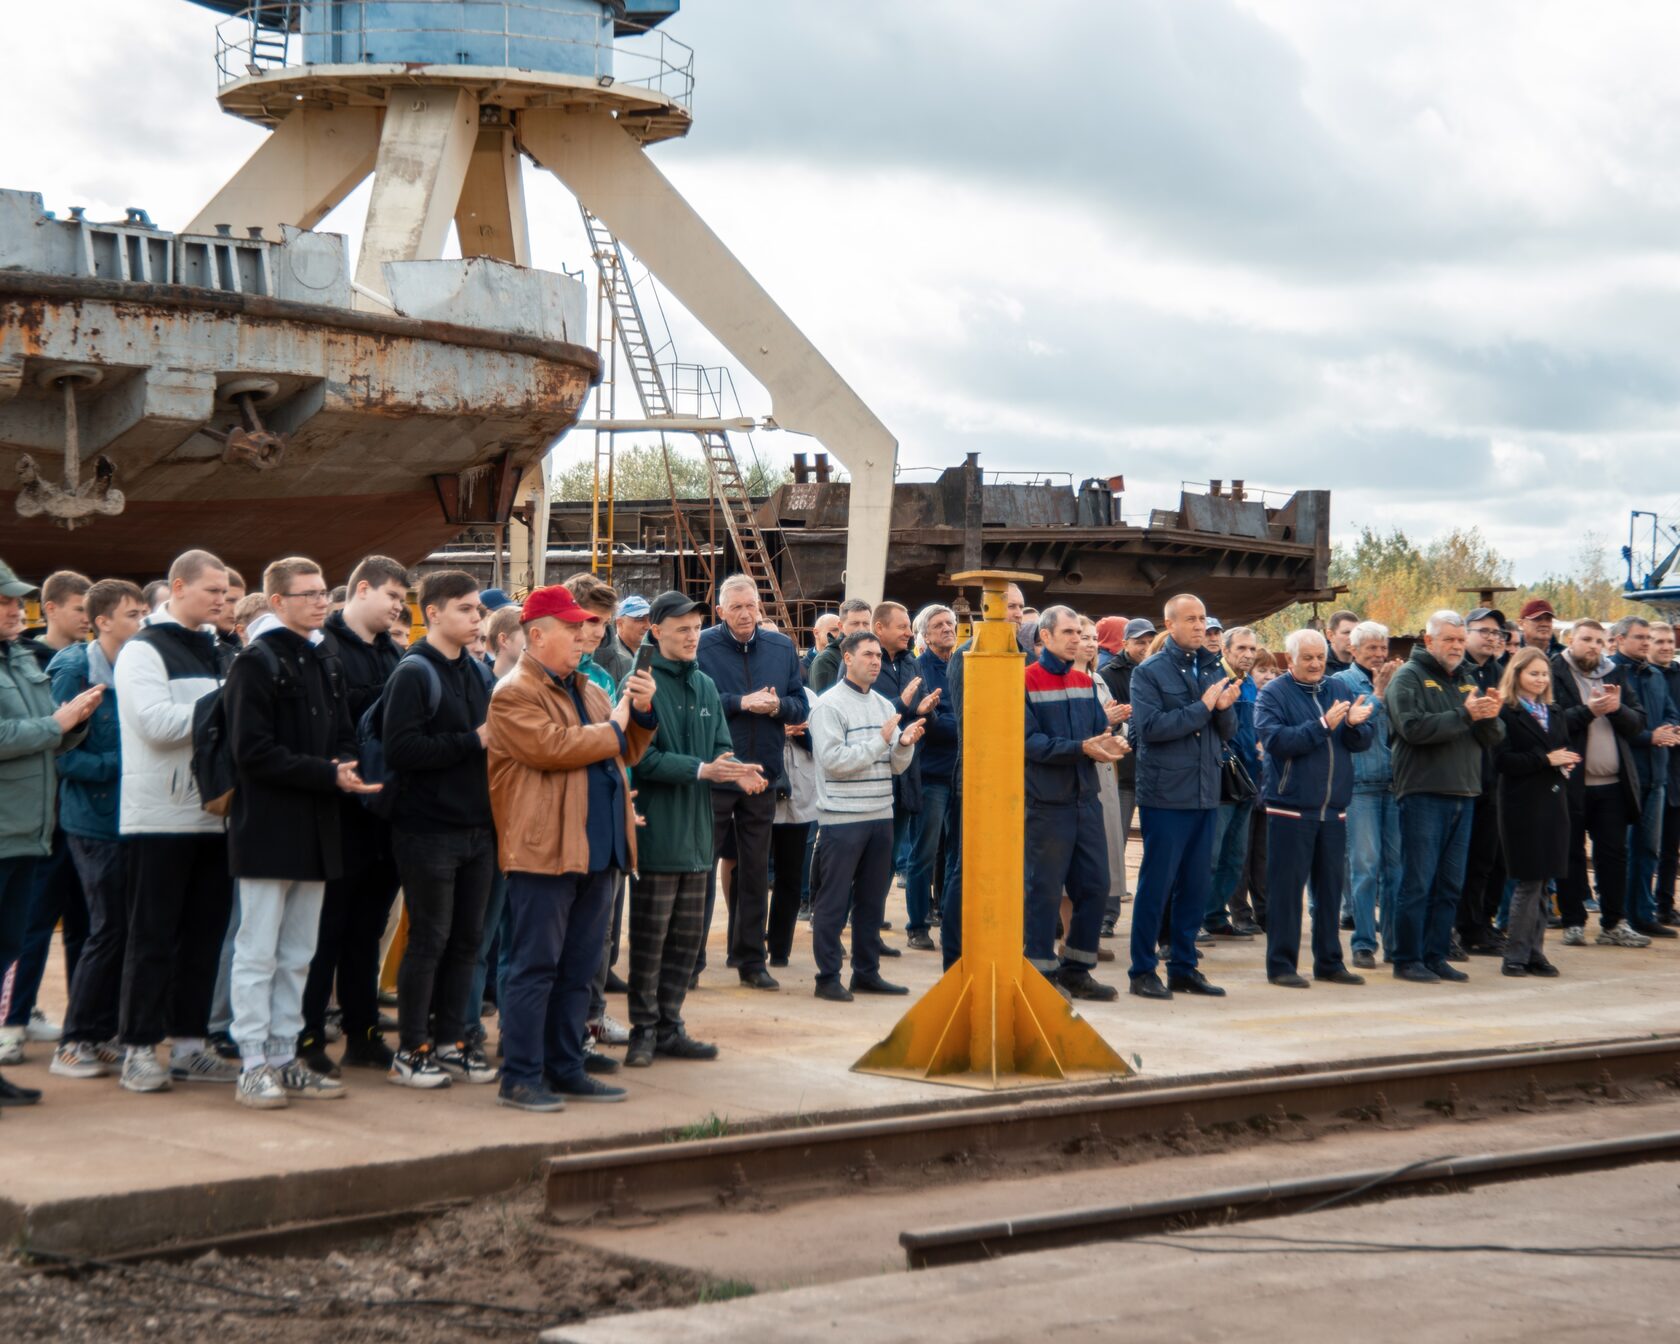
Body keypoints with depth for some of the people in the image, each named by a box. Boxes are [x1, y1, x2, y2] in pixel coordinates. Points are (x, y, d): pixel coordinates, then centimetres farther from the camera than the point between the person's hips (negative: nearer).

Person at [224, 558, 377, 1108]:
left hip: (317, 829, 8)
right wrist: (327, 774, -19)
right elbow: (253, 751, -16)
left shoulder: (328, 664, 14)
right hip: (267, 830, -8)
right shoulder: (256, 662, -9)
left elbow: (344, 735, 19)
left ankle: (284, 1060, 18)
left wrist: (345, 768, -4)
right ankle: (254, 1066, 3)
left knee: (297, 957, 12)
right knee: (257, 954, -2)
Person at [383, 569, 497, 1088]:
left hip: (476, 828, 7)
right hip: (428, 830, -7)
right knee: (429, 939, -1)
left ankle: (451, 1040, 20)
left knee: (466, 938, 10)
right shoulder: (414, 673, -10)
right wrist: (472, 742, -19)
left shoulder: (476, 672, 14)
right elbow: (401, 749, -21)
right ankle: (411, 1049, 8)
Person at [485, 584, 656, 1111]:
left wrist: (641, 712, 5)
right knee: (535, 968, -5)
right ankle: (519, 1078, 0)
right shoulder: (514, 693, -8)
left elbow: (626, 751, 23)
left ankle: (565, 1070, 20)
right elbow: (551, 747, -21)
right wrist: (611, 728, -9)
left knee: (578, 970, 13)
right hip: (544, 850, -8)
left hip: (597, 849, 8)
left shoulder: (588, 691, 19)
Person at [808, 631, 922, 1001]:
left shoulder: (884, 705, 12)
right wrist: (880, 741, -16)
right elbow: (834, 760, -17)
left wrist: (905, 744, -9)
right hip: (842, 818, -7)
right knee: (833, 901, 0)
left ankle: (866, 973, 21)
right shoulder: (829, 705, -7)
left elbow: (895, 766, 11)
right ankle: (828, 977, 6)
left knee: (872, 900, 12)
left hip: (880, 816, 7)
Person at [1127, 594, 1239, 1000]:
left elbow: (1228, 731, 11)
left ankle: (1184, 967, 19)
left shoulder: (1212, 669, 12)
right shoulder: (1150, 672, -5)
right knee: (1157, 883, -2)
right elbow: (1150, 727, -18)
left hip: (1204, 794, 6)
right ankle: (1143, 971, 6)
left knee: (1196, 884, 10)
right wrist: (1202, 707, -16)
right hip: (1165, 794, -6)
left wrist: (1224, 708, -10)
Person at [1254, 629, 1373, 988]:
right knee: (1286, 886, -2)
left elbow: (1363, 741, 6)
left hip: (1333, 807, 5)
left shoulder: (1340, 689, 10)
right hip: (1290, 806, -5)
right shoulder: (1274, 693, -4)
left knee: (1331, 885, 10)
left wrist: (1353, 724, -16)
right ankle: (1281, 964, 4)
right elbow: (1275, 740, -18)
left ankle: (1329, 962, 19)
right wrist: (1322, 726, -22)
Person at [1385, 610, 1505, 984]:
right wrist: (1465, 715, -21)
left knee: (1450, 885, 9)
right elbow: (1414, 728, -19)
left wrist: (1491, 717, -10)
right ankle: (1408, 960, 1)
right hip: (1423, 794, -7)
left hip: (1463, 795, 7)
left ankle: (1436, 956, 16)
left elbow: (1493, 738, 12)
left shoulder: (1466, 680, 18)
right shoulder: (1409, 677, -3)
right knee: (1418, 883, -5)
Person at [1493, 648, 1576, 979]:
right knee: (1529, 881, -7)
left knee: (1543, 881, 8)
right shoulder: (1506, 713, -6)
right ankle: (1515, 956, 0)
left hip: (1553, 802, 7)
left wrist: (1567, 763, -4)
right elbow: (1502, 761, -15)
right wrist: (1546, 759, -17)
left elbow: (1566, 751, 19)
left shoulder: (1553, 714, 18)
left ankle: (1534, 951, 14)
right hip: (1523, 805, -7)